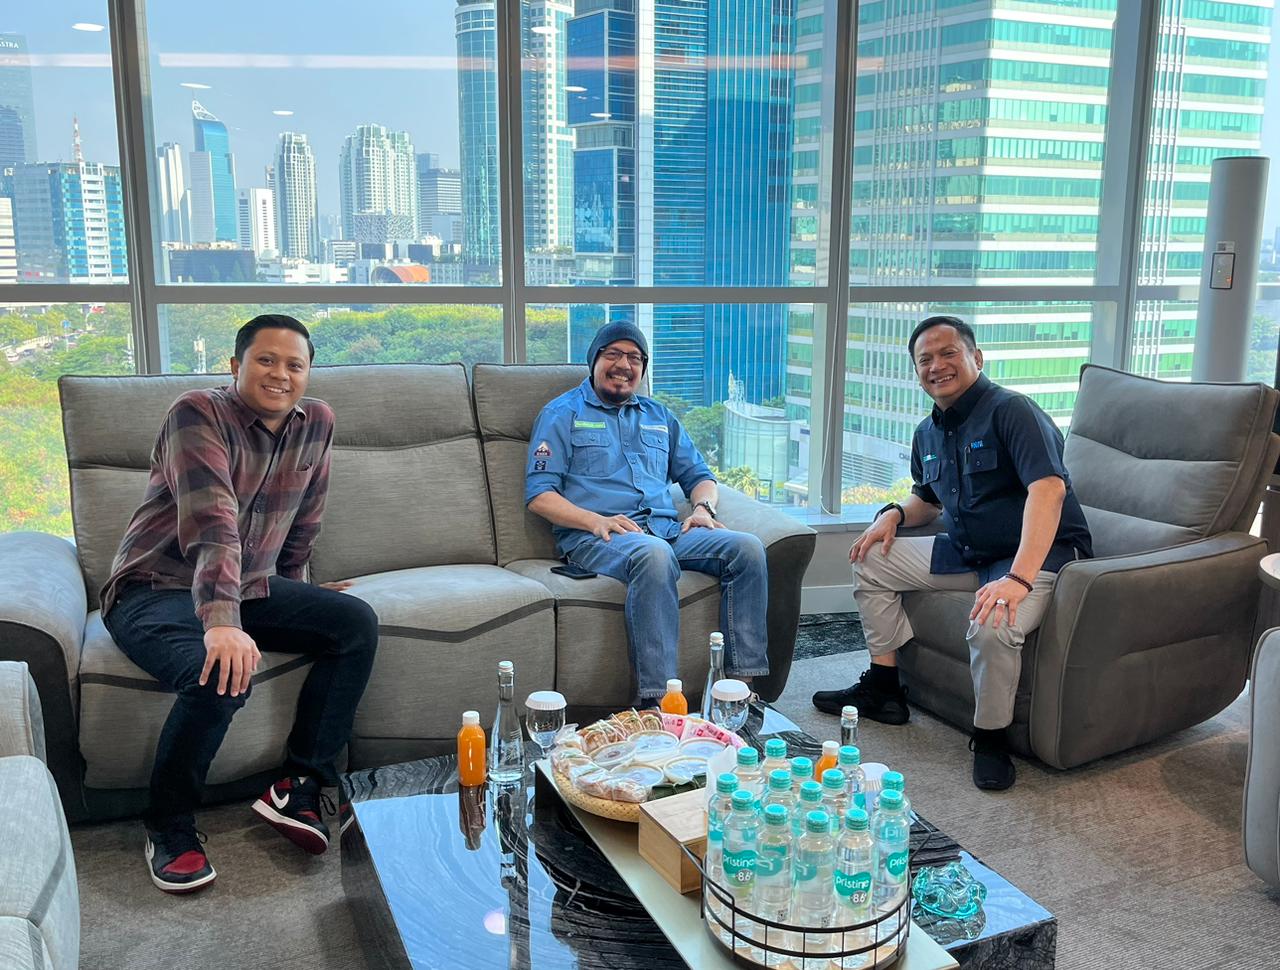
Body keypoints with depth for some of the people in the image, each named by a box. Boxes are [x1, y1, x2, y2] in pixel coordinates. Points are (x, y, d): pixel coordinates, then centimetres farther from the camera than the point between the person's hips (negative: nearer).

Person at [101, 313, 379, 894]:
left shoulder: (316, 422, 1)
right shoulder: (198, 415, -20)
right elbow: (212, 521, -35)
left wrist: (289, 591, 23)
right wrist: (220, 623, -46)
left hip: (250, 586, 7)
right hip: (156, 590, -7)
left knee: (357, 623, -12)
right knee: (223, 675, -34)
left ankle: (300, 786, -10)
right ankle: (170, 829, -9)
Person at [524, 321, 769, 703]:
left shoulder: (659, 416, 28)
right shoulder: (563, 414, 11)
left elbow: (698, 474, 28)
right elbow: (538, 494, 1)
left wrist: (703, 507, 3)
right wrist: (596, 521, -15)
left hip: (666, 528, 6)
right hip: (593, 538, -5)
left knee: (747, 547, -20)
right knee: (654, 554, -39)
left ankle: (742, 683, -21)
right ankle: (657, 700, -42)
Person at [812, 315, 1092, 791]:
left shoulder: (1011, 410, -18)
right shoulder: (928, 433, 10)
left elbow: (1048, 489, -32)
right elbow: (928, 500, 27)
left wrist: (1018, 579, -43)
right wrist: (894, 513, 2)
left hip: (1039, 555, -9)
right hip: (968, 552, 9)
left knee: (993, 624, -37)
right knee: (871, 560, 6)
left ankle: (991, 737, -10)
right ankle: (883, 688, 15)